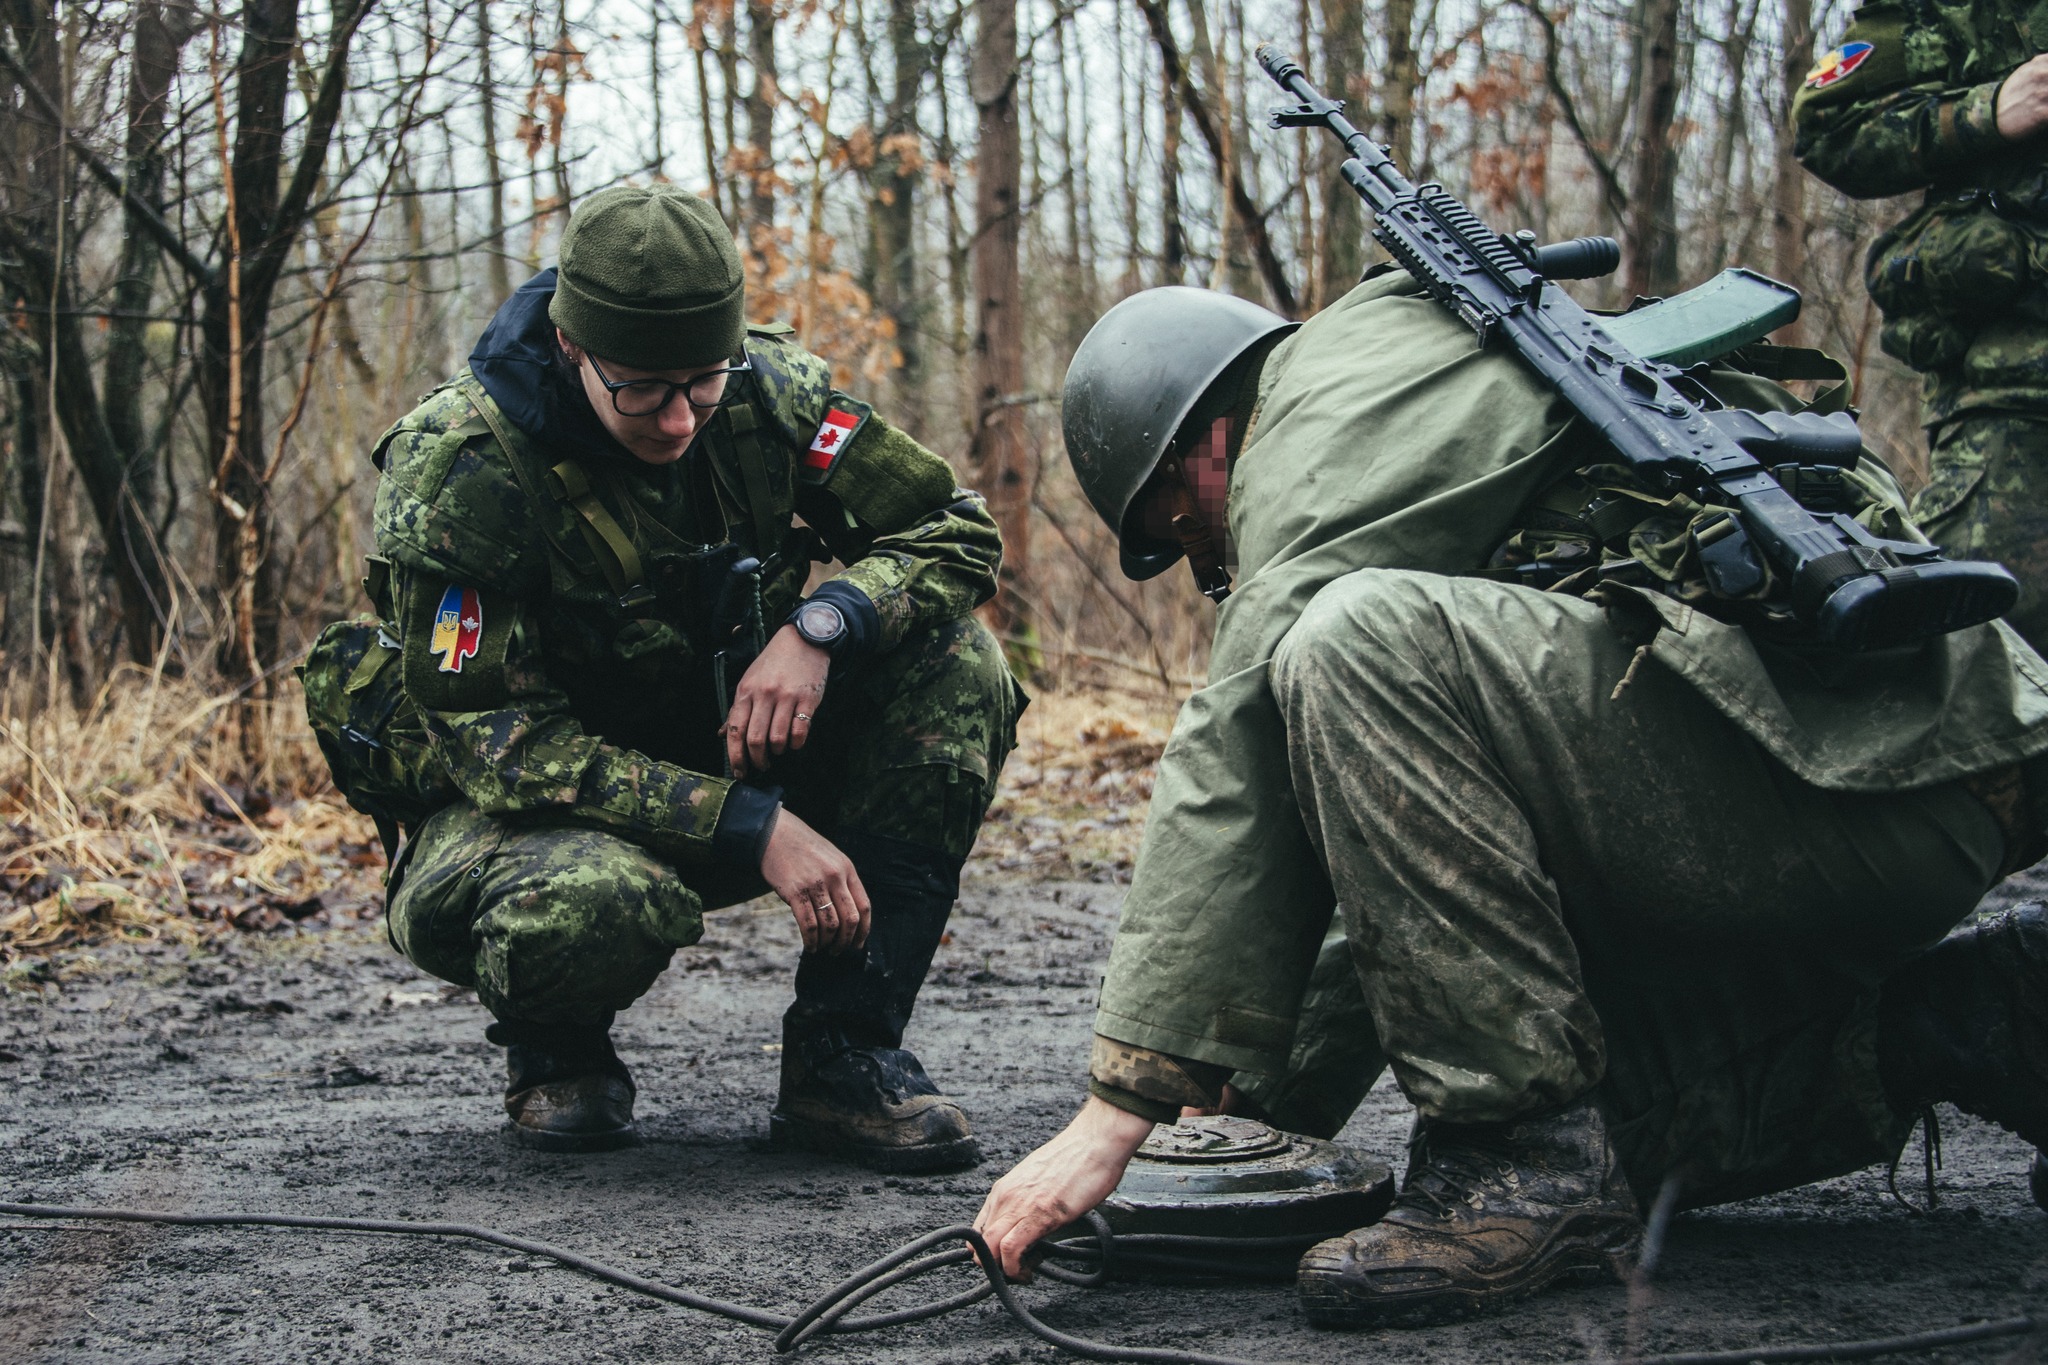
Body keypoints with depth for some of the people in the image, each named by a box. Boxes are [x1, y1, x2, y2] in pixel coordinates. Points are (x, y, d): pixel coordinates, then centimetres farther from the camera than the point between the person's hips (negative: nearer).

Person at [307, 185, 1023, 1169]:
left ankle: (842, 1059, -15)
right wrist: (755, 830, -33)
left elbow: (957, 531, -7)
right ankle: (553, 1050, -1)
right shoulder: (457, 467, -24)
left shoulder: (763, 390, -12)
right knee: (590, 904, -41)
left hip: (731, 755, 5)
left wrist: (822, 626, -29)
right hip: (538, 807, -5)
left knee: (951, 660, -19)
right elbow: (495, 741, -26)